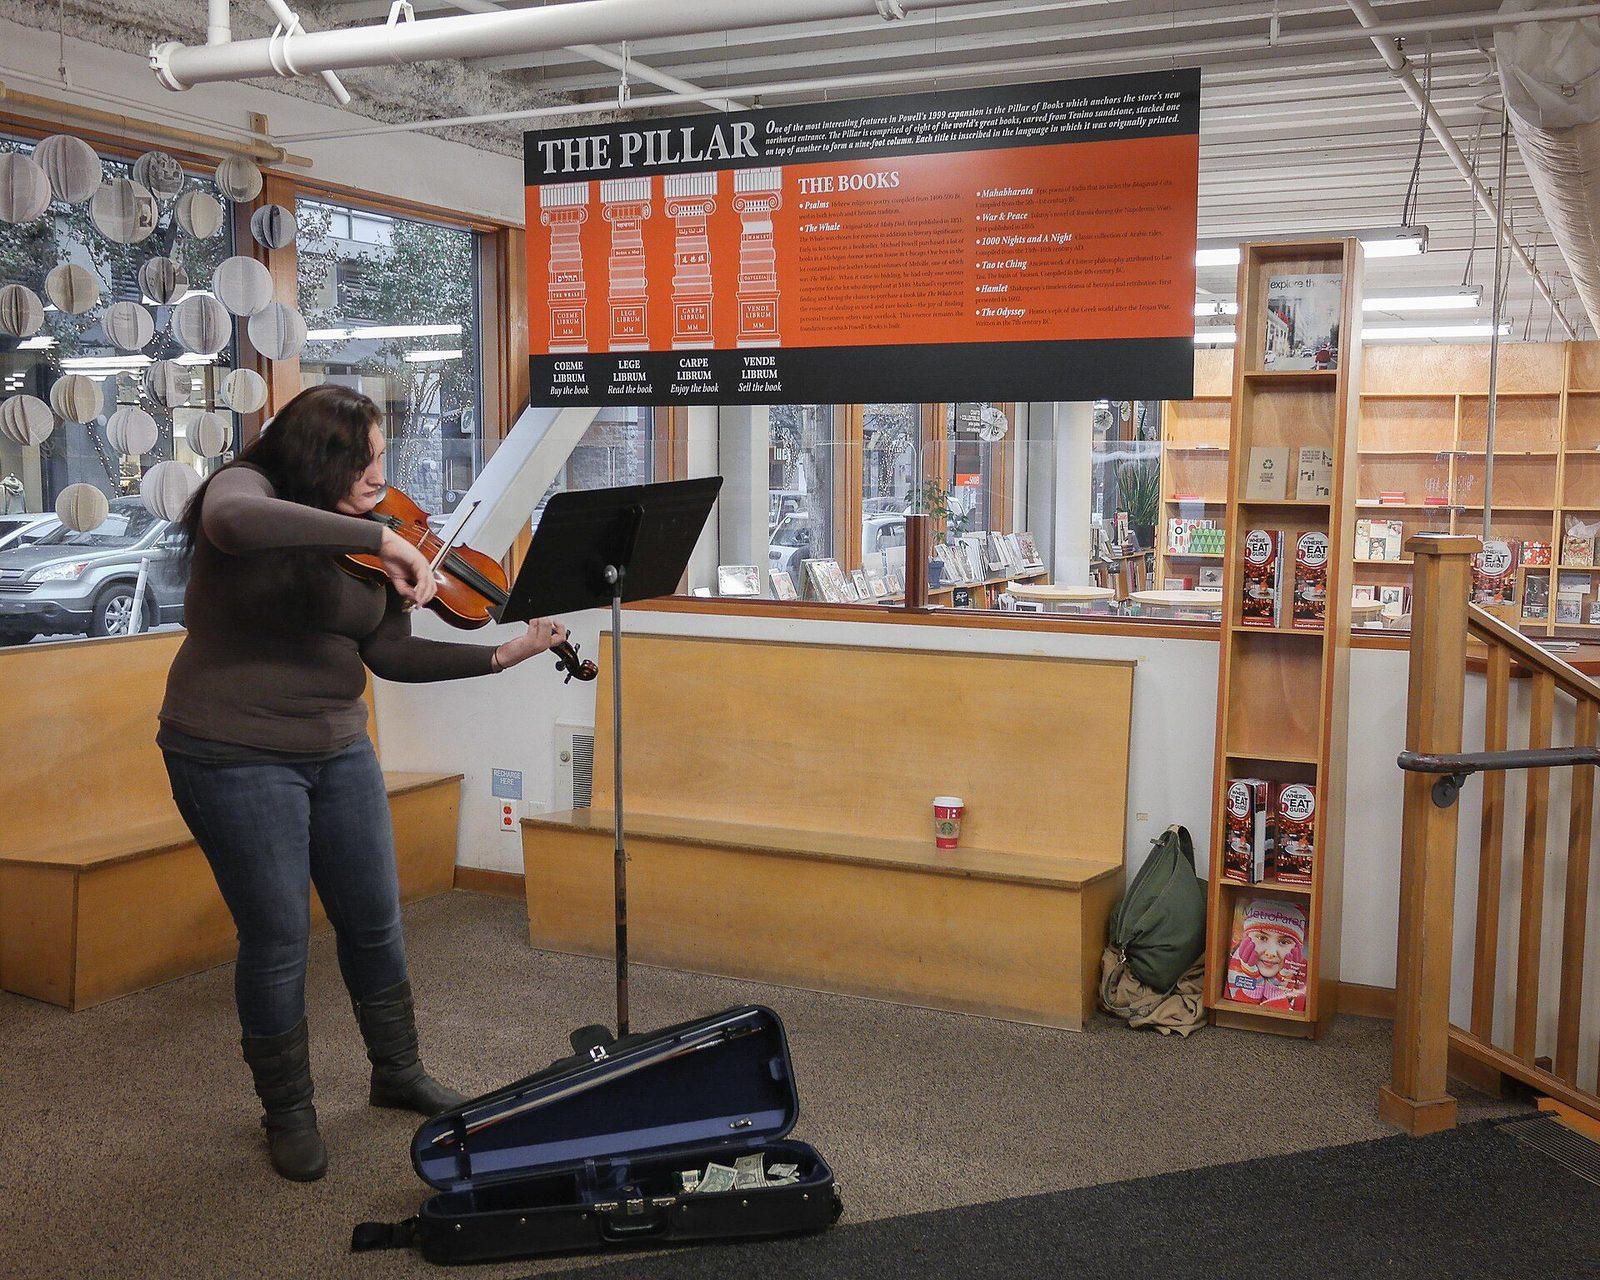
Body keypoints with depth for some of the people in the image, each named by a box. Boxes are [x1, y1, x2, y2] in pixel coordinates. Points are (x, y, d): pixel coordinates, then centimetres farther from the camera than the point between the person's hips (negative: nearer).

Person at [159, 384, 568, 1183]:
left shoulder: (365, 552, 4)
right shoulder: (247, 488, -13)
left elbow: (390, 654, 1)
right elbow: (233, 521, -40)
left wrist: (501, 656, -9)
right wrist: (377, 538, -41)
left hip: (338, 750, 6)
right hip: (237, 755, -6)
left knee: (375, 921, 14)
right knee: (278, 938, 2)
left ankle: (398, 1072, 36)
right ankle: (288, 1111, 23)